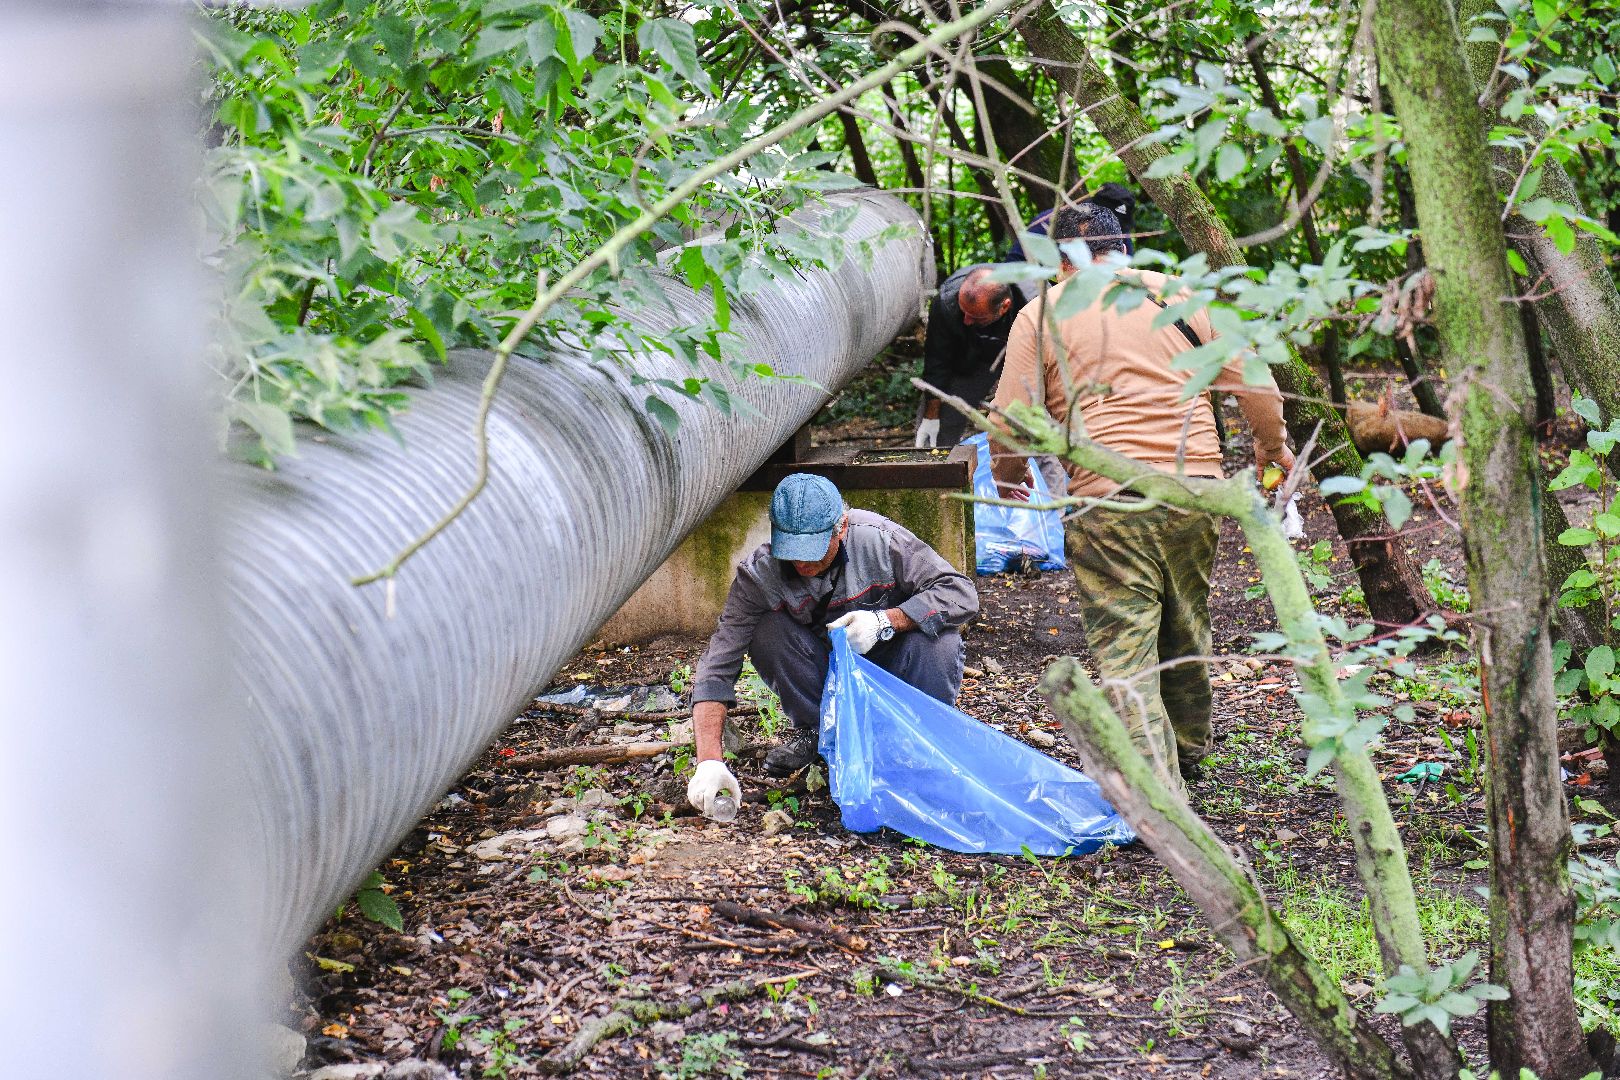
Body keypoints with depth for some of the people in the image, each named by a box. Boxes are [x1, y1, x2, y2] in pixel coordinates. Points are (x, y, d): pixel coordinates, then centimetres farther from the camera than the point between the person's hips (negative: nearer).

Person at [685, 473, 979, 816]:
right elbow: (718, 665, -25)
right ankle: (813, 732, -1)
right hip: (829, 681, 1)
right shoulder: (760, 573, -21)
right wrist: (709, 762, -36)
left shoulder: (879, 540, -24)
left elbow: (961, 594, -22)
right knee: (768, 631, -26)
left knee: (938, 639, -32)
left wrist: (884, 620, -35)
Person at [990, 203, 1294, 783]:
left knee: (1124, 648, -5)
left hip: (1108, 501, -4)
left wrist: (1007, 483, 19)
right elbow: (1257, 389, 14)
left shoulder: (1041, 315, 1)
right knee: (1184, 629, 23)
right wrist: (1271, 446, 33)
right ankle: (1187, 747, 42)